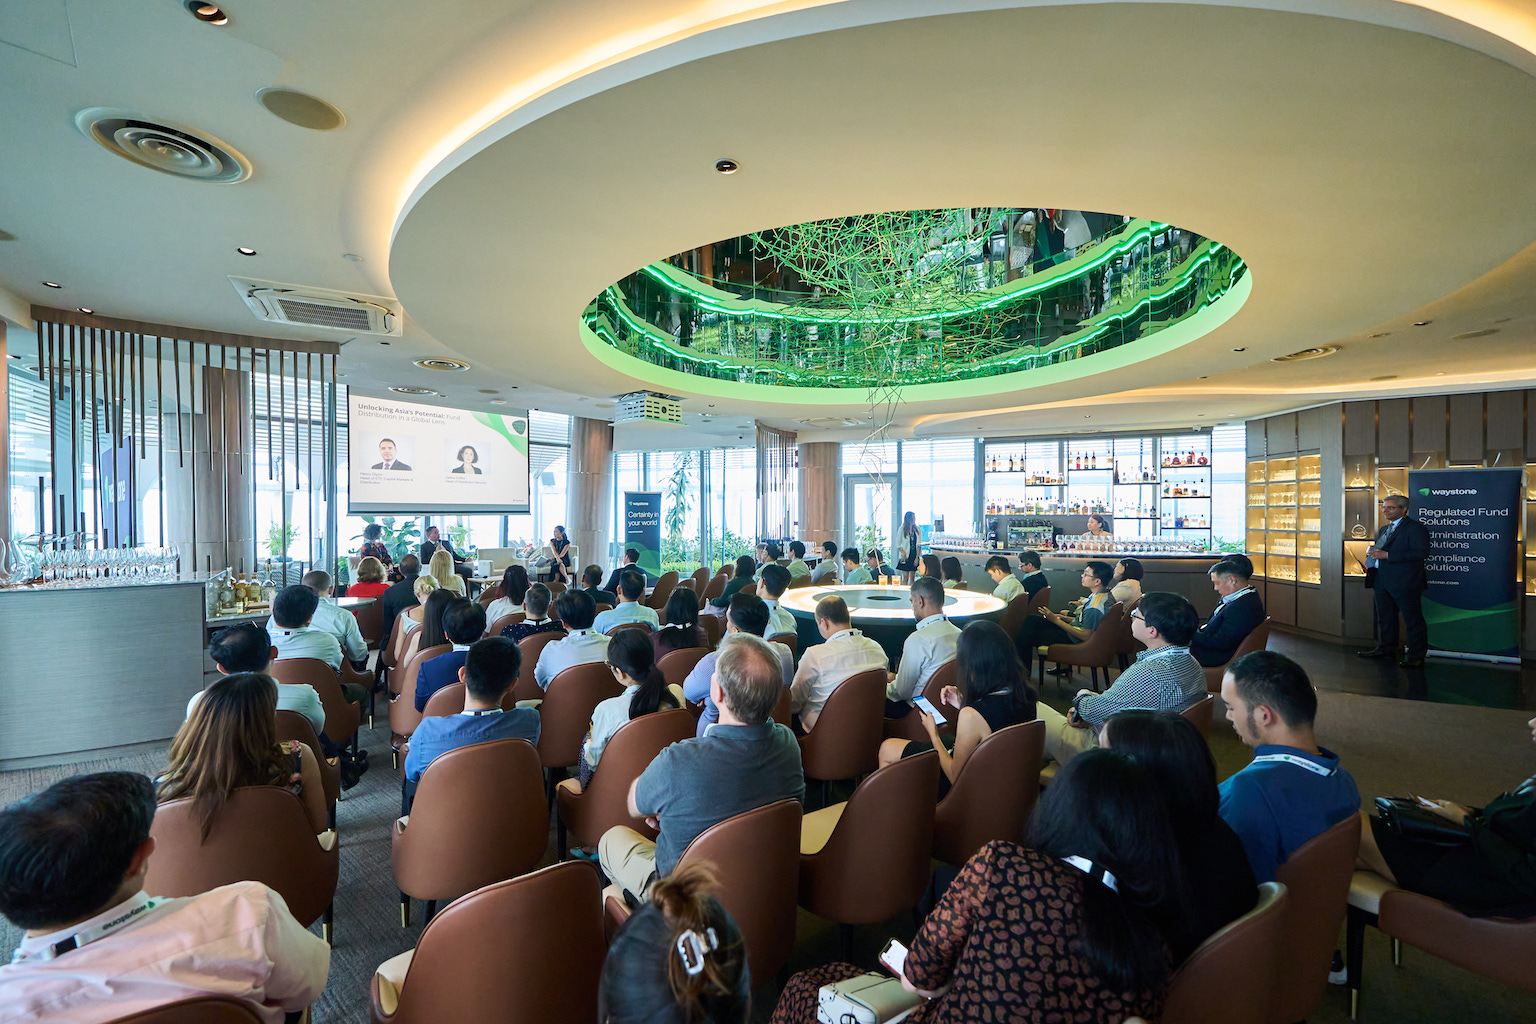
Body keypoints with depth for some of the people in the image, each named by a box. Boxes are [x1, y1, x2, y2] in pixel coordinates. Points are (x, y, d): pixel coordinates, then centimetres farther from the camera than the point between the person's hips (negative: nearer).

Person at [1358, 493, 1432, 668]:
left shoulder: (1415, 528, -9)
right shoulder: (1384, 529, 18)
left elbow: (1422, 553, -20)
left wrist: (1387, 555, -22)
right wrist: (1372, 552, 3)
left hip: (1405, 583, -8)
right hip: (1382, 583, 8)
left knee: (1413, 619, 1)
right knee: (1385, 618, 16)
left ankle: (1416, 655, 8)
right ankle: (1386, 648, 27)